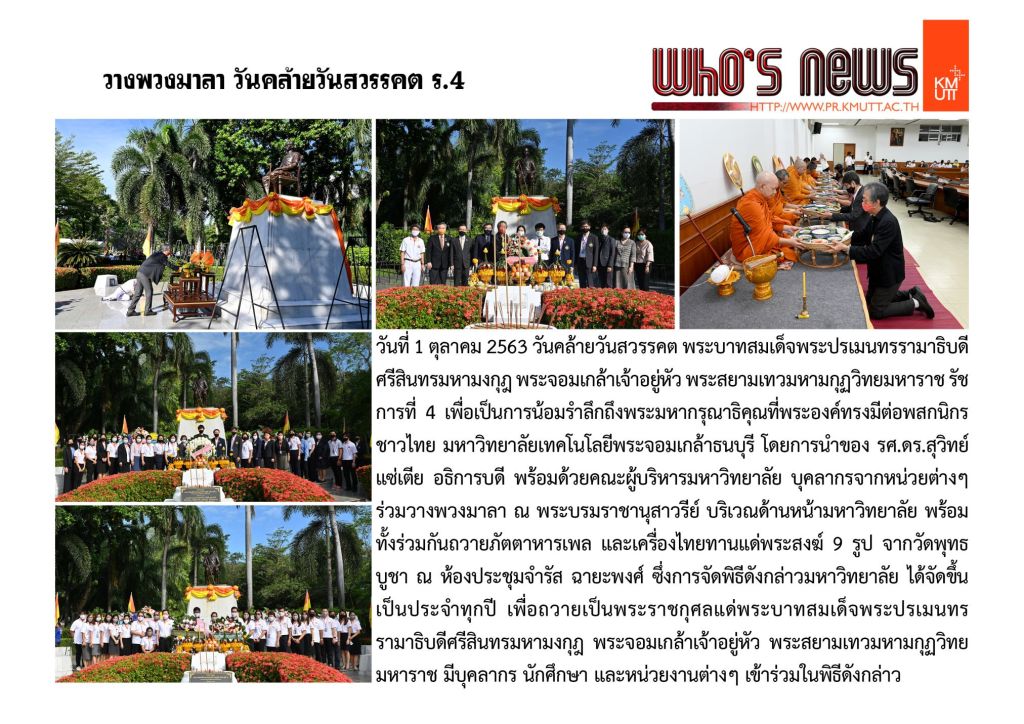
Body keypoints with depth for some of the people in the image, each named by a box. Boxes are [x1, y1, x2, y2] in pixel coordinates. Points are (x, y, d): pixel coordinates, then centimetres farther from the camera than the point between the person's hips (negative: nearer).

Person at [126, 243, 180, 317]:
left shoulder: (157, 254, 17)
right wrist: (179, 268, 8)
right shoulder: (162, 257, -8)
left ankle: (130, 311, 12)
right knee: (149, 292, 4)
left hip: (140, 273, 9)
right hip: (145, 275, -9)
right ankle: (148, 311, 10)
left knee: (138, 293, 10)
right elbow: (170, 265, -2)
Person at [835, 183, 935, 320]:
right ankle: (911, 294, 28)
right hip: (879, 270, 9)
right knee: (870, 300, 25)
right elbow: (863, 235, 9)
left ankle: (916, 303, 10)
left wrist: (847, 249, -36)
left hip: (889, 274, -9)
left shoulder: (888, 222, -32)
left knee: (875, 311, 1)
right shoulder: (876, 217, -4)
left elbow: (873, 251, -35)